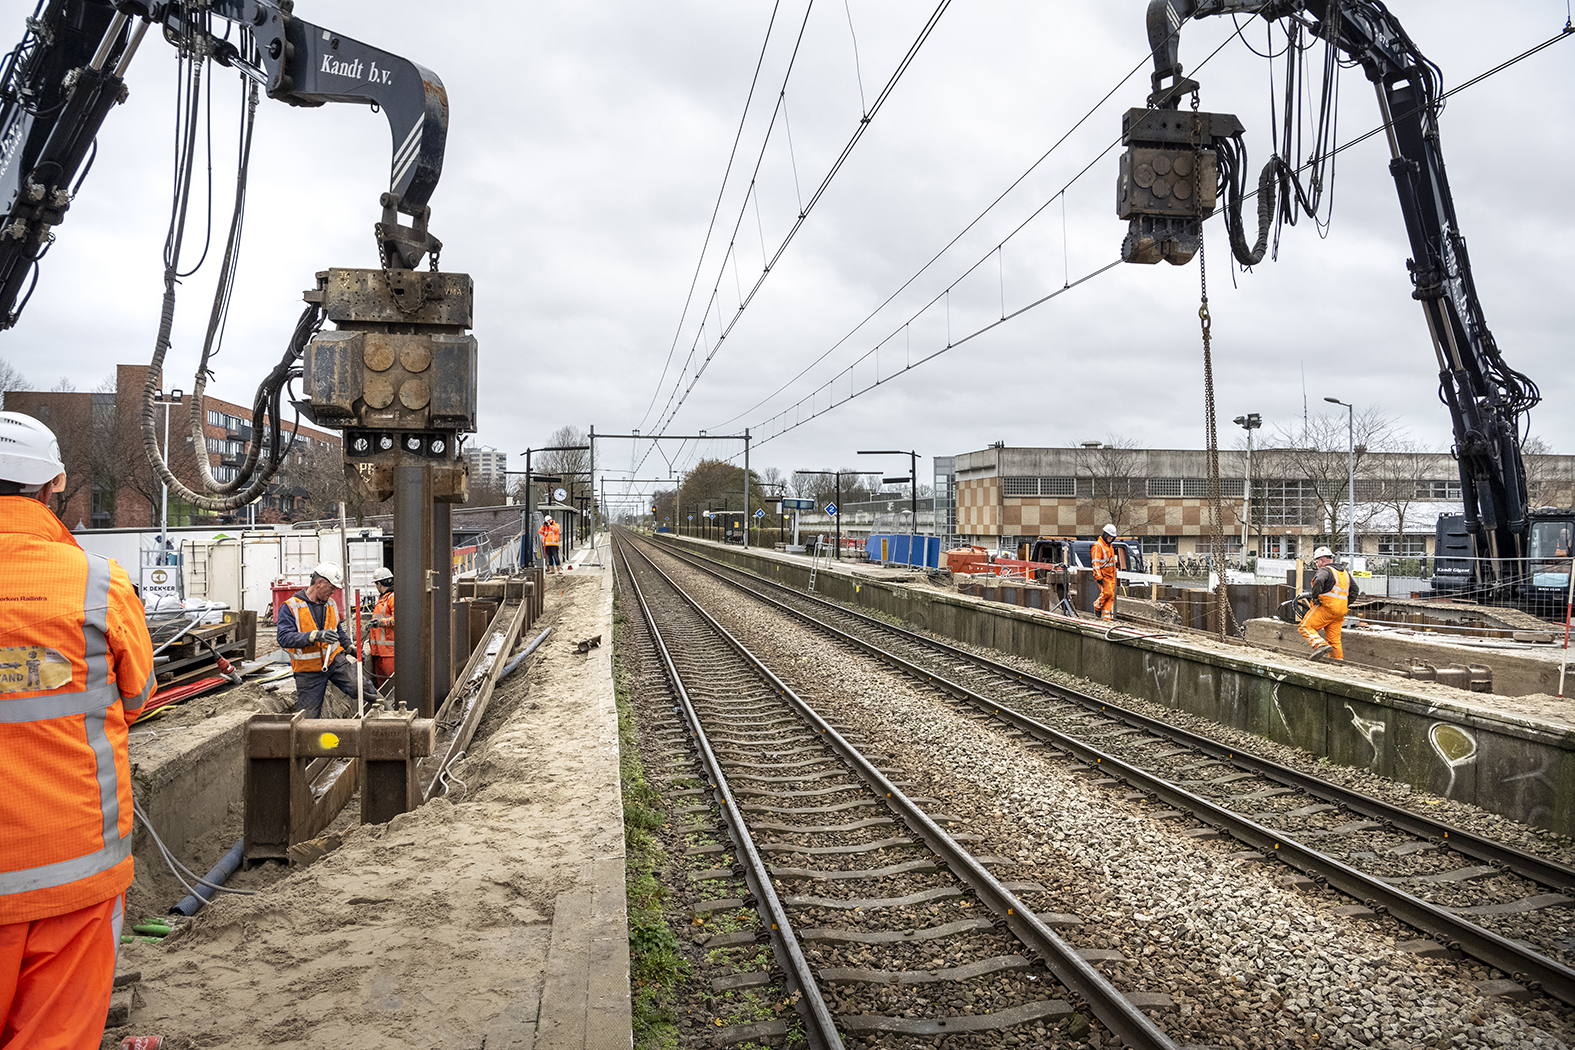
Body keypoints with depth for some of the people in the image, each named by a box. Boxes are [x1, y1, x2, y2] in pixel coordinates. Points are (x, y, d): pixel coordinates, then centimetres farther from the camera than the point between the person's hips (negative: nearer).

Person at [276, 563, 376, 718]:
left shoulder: (330, 604, 9)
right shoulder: (290, 607, -12)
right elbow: (284, 638, -23)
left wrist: (351, 647, 14)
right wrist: (315, 636, -35)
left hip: (335, 660, 4)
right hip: (309, 671, -4)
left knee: (360, 689, -17)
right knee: (308, 717, 2)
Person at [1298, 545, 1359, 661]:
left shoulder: (1325, 570, -4)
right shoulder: (1345, 572, 22)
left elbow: (1319, 581, -27)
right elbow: (1354, 590, 22)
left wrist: (1315, 597, -17)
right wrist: (1346, 605, 21)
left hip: (1326, 607, -8)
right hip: (1340, 612, 8)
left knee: (1305, 627, -8)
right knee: (1334, 639, 11)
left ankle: (1320, 645, -28)